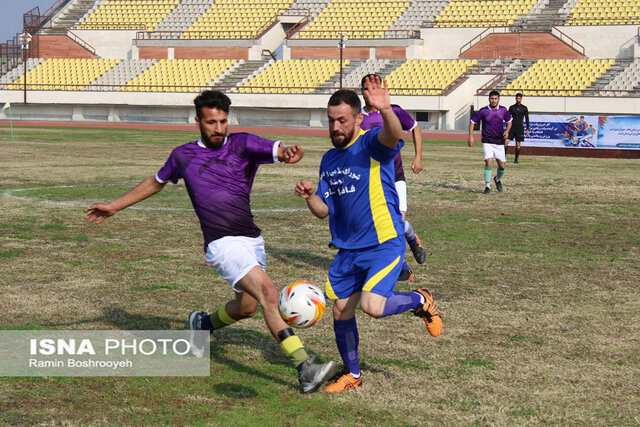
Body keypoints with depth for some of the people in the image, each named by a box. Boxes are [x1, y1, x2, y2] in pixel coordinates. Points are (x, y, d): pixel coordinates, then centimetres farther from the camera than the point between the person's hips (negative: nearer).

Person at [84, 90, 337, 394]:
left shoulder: (242, 144, 3)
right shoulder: (183, 156, 7)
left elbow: (278, 150, -15)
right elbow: (155, 183, 26)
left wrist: (290, 152, -40)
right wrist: (114, 206, 31)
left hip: (253, 240, 3)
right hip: (223, 244, -3)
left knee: (247, 307, 15)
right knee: (269, 295, -20)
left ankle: (203, 324, 48)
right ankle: (305, 369, -26)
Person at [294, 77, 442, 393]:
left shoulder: (372, 145, -10)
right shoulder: (329, 160, 11)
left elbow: (394, 135, -36)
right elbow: (323, 210, 11)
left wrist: (385, 110, -58)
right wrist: (309, 196, -12)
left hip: (384, 245, -7)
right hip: (348, 249, 7)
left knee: (372, 305, -23)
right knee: (341, 311, 8)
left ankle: (420, 301, 7)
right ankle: (352, 374, 29)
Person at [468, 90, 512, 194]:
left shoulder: (503, 110, 1)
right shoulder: (483, 111, -7)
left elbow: (509, 121, 18)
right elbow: (472, 121, 2)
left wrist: (507, 131, -1)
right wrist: (471, 136, -7)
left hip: (499, 142, 3)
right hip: (487, 142, -3)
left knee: (502, 165, 5)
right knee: (489, 162, -19)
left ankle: (497, 179, 38)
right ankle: (487, 186, -8)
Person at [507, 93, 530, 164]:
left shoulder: (524, 108, 5)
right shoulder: (511, 107, 6)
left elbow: (527, 119, 8)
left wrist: (527, 129, 2)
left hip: (520, 128, 0)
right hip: (512, 127, 0)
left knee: (518, 144, 2)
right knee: (506, 142, -12)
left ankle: (516, 159, 10)